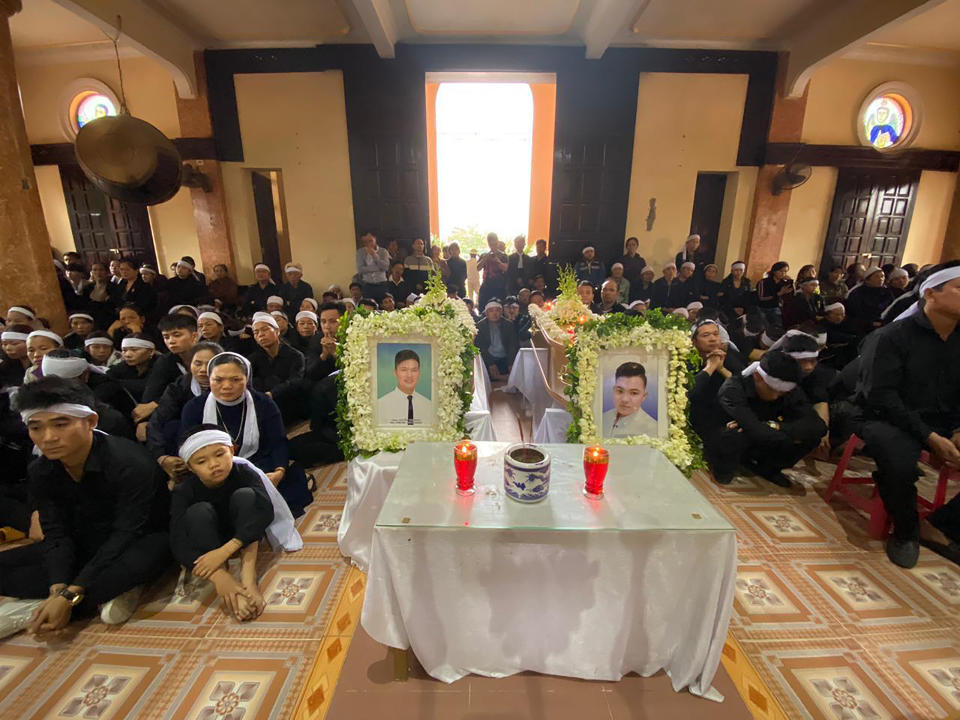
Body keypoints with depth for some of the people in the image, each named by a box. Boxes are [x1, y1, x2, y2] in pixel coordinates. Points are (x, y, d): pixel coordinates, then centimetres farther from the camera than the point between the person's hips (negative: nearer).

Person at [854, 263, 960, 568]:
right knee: (900, 463, -34)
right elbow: (880, 395, -16)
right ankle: (906, 532, -6)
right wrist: (929, 437, -20)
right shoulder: (892, 336, -8)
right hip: (888, 418, -6)